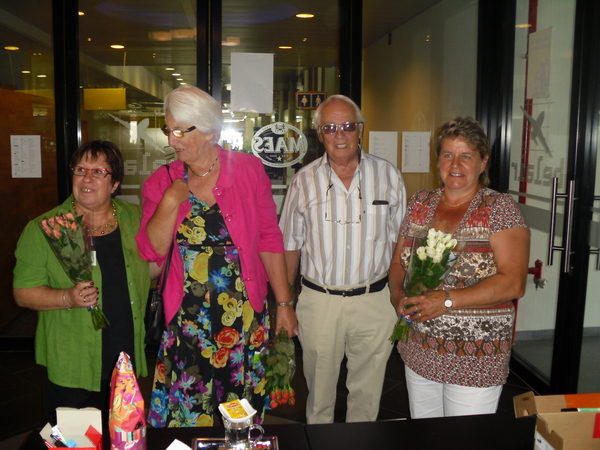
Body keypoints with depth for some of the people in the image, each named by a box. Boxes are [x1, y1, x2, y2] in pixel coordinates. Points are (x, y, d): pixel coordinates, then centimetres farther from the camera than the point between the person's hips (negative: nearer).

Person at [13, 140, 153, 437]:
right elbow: (23, 292, -6)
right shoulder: (43, 230, -7)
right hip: (72, 368, -3)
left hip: (128, 359, 3)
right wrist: (67, 298, -23)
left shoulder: (135, 219, 3)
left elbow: (152, 265, 17)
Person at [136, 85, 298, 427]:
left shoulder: (248, 170, -4)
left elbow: (269, 240, -3)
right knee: (186, 412, 10)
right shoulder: (162, 182, 1)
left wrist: (284, 303, -2)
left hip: (246, 315, -1)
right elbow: (152, 251, -4)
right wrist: (171, 203, -16)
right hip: (188, 318, 1)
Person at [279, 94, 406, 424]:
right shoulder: (304, 180, -1)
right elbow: (290, 246, 5)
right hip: (318, 300, 0)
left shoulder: (388, 176, 0)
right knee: (319, 388, 16)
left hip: (375, 301, 0)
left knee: (367, 390, 14)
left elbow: (400, 241, 5)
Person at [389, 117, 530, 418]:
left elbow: (513, 283, -17)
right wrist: (398, 294, -9)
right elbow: (398, 262, 12)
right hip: (419, 352, 5)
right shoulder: (420, 204, 6)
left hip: (476, 361, -4)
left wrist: (447, 300, -23)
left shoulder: (500, 209, -9)